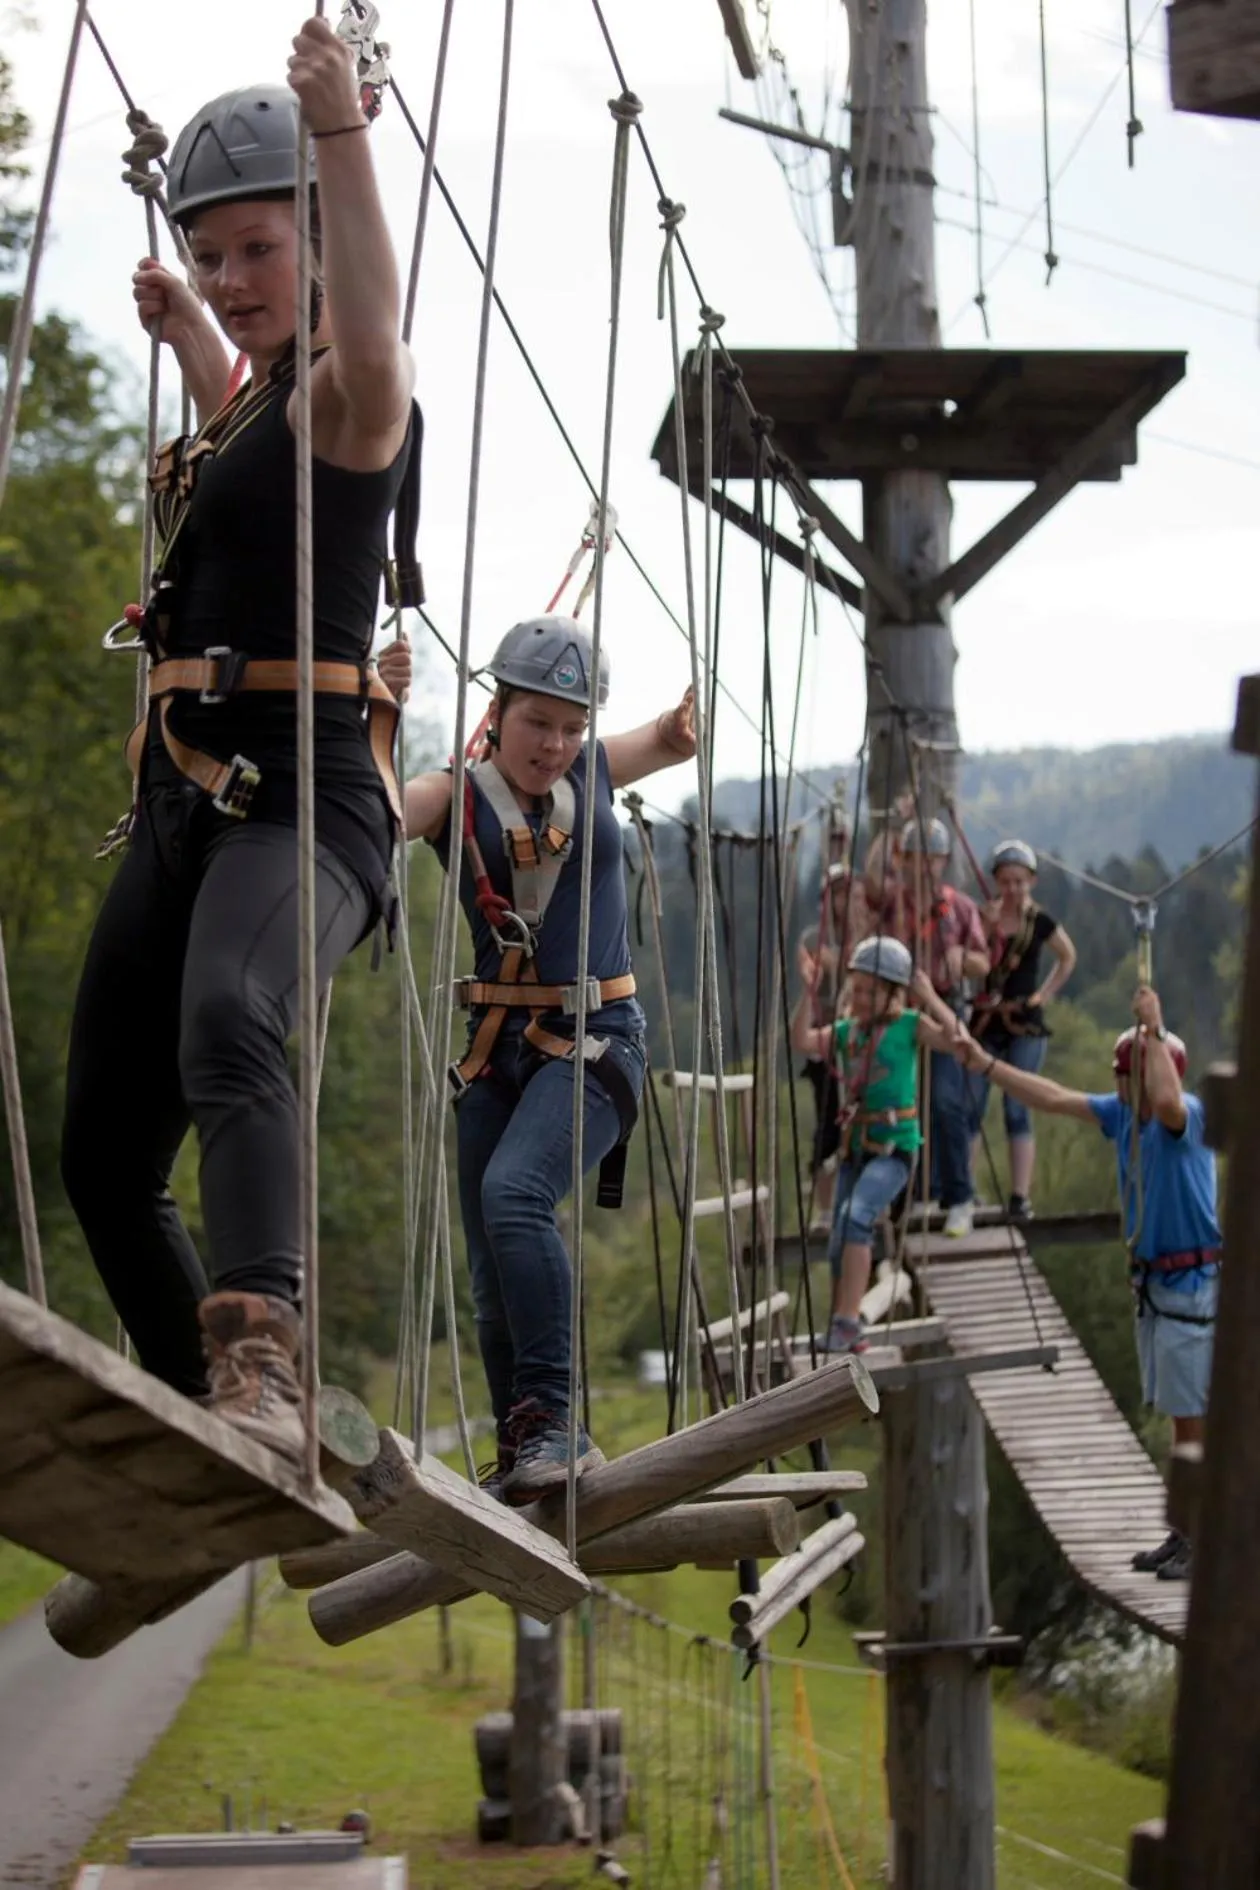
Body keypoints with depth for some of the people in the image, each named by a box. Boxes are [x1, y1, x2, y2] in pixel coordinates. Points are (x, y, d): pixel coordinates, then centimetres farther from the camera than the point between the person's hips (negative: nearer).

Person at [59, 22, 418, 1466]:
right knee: (104, 1153, 10)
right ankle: (212, 1418, 24)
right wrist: (185, 336, 45)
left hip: (300, 800, -9)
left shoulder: (350, 402, -5)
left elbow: (368, 347, -34)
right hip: (185, 802, 10)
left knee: (228, 1024, -40)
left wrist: (342, 136, -38)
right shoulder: (253, 405, 21)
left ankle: (257, 1362, -58)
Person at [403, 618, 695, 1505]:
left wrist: (695, 708, 3)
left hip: (597, 1039, -2)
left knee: (513, 1192, -28)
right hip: (499, 1043, 2)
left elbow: (675, 739, 25)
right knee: (495, 1278, 5)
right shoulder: (455, 796, -1)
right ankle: (520, 1455, 19)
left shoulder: (593, 771, 5)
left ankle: (551, 1418, -26)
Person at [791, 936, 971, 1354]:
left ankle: (845, 1322, -25)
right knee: (839, 1246, 8)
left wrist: (929, 998, -18)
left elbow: (955, 1040, -18)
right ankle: (846, 1334, 23)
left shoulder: (909, 1025, -4)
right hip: (854, 1146, 6)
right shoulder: (845, 1030, 8)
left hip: (894, 1147, -6)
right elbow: (802, 1042, -5)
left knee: (855, 1216, -28)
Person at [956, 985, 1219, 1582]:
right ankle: (1186, 1532, 22)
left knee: (1196, 1416, -7)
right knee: (1179, 1415, 15)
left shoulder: (1186, 1116, -16)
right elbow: (1054, 1098, 13)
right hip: (1152, 1281, 9)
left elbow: (1165, 1101, -41)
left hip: (1193, 1283, -9)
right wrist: (986, 1064, 11)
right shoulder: (1122, 1114, 8)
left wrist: (1154, 1029, -34)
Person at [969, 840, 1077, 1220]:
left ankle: (1021, 1196, -3)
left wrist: (1045, 994, 7)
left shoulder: (1040, 922, -1)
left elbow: (1068, 957, 16)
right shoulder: (981, 915, 1)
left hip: (1025, 1024, -2)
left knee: (1017, 1110, -5)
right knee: (970, 1108, 0)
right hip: (984, 1022, 2)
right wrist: (985, 929, -17)